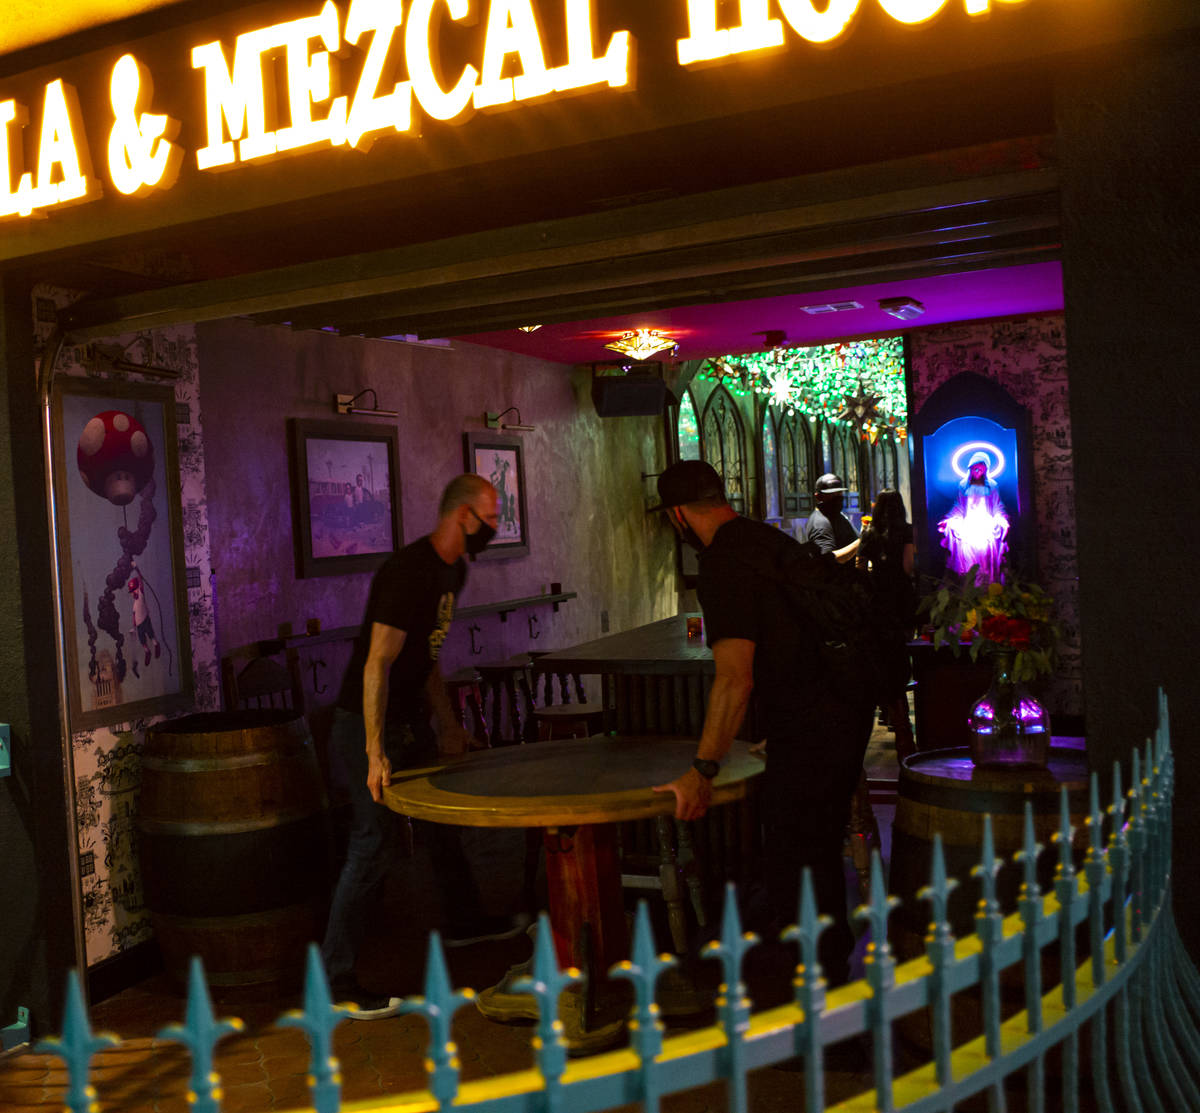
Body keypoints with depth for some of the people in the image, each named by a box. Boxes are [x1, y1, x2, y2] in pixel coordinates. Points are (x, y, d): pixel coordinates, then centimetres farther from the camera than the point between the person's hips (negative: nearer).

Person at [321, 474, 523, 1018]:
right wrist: (375, 754, -31)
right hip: (368, 725, -10)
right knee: (375, 844, -8)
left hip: (410, 720, 10)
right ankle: (334, 978, 2)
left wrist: (448, 724, 18)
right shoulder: (408, 571, -24)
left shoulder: (453, 570, 8)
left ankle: (464, 921, 42)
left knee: (445, 817, 21)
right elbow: (378, 664, -28)